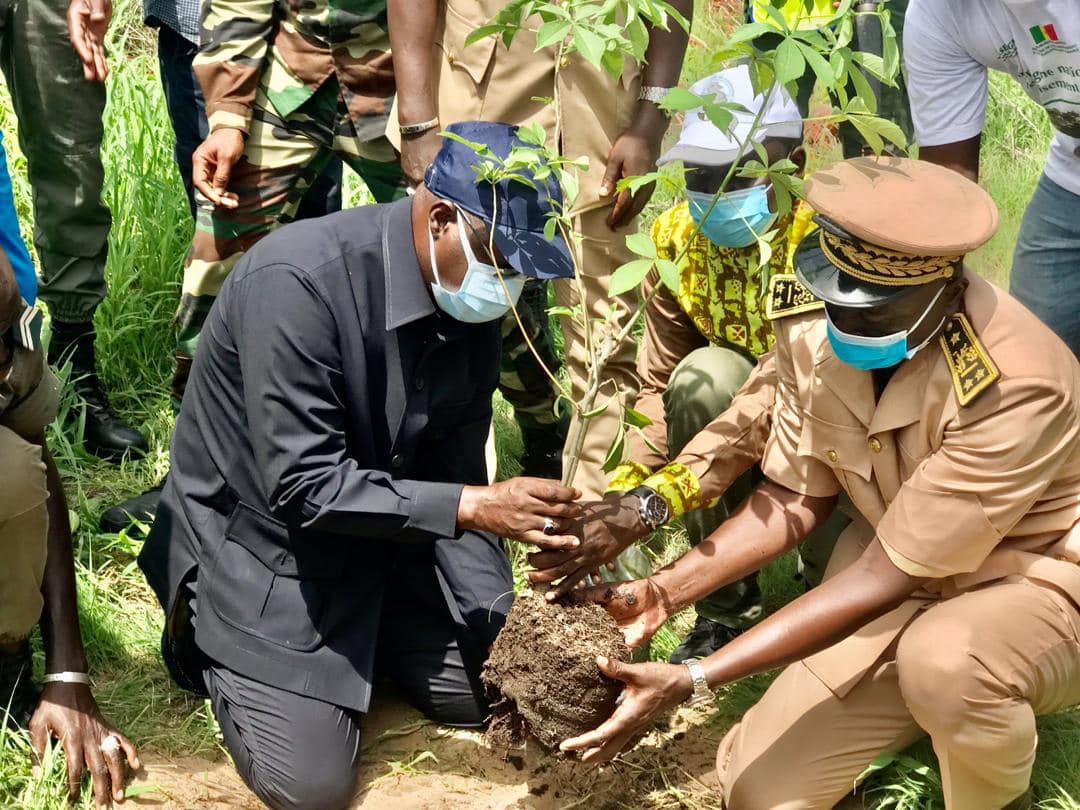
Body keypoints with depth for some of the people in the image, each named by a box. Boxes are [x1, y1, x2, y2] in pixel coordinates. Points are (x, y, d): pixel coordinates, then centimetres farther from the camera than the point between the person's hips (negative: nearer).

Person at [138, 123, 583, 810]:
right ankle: (210, 630, 15)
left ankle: (362, 631, 26)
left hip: (393, 525, 7)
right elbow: (303, 488, -32)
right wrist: (474, 507, -36)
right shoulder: (296, 281, -32)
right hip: (266, 539, -6)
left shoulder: (475, 289, -10)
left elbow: (456, 459, -1)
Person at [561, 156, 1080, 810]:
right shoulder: (813, 329, -15)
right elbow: (796, 499, 0)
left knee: (945, 659, -39)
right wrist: (664, 592, -14)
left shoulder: (1015, 385, -34)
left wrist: (692, 680, -31)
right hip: (903, 568, 6)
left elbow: (882, 580, -30)